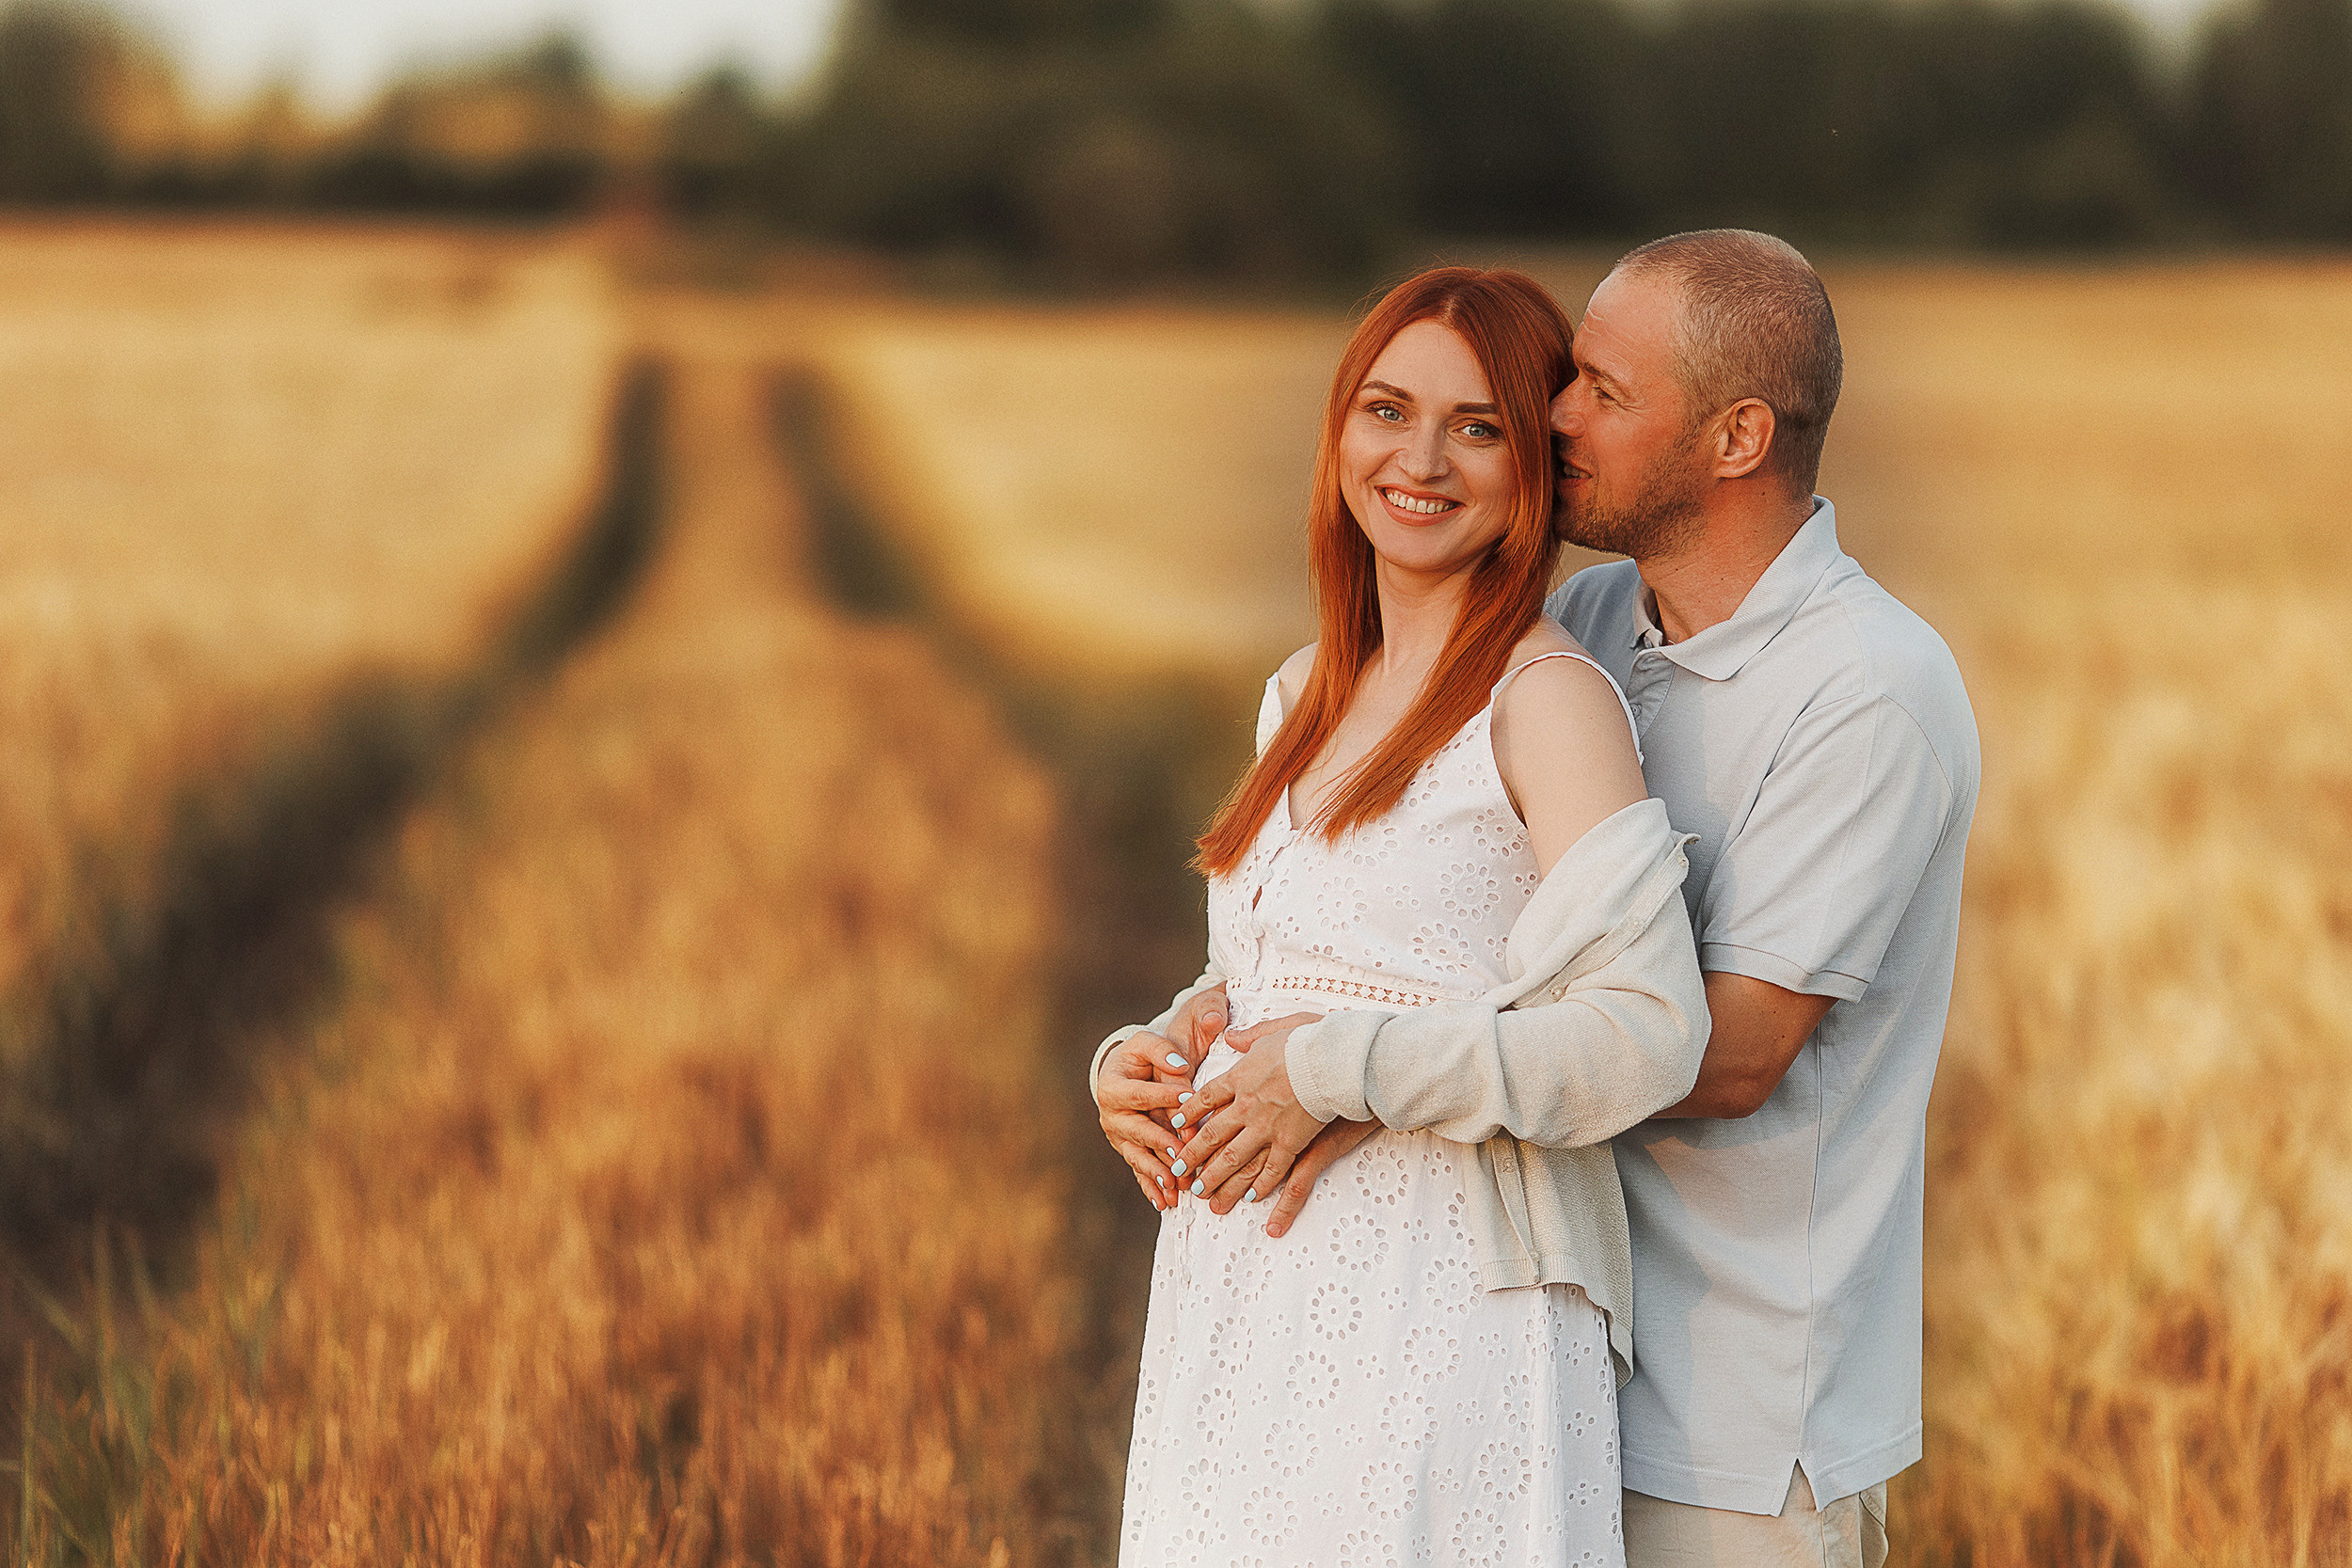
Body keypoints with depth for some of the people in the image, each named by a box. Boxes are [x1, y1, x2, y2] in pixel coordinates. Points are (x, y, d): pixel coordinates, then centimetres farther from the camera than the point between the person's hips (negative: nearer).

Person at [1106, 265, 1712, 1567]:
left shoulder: (1548, 698, -8)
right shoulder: (1307, 694, 15)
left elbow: (1652, 1028, -17)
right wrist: (1155, 1072, 3)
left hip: (1440, 1302, -7)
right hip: (1252, 1301, 7)